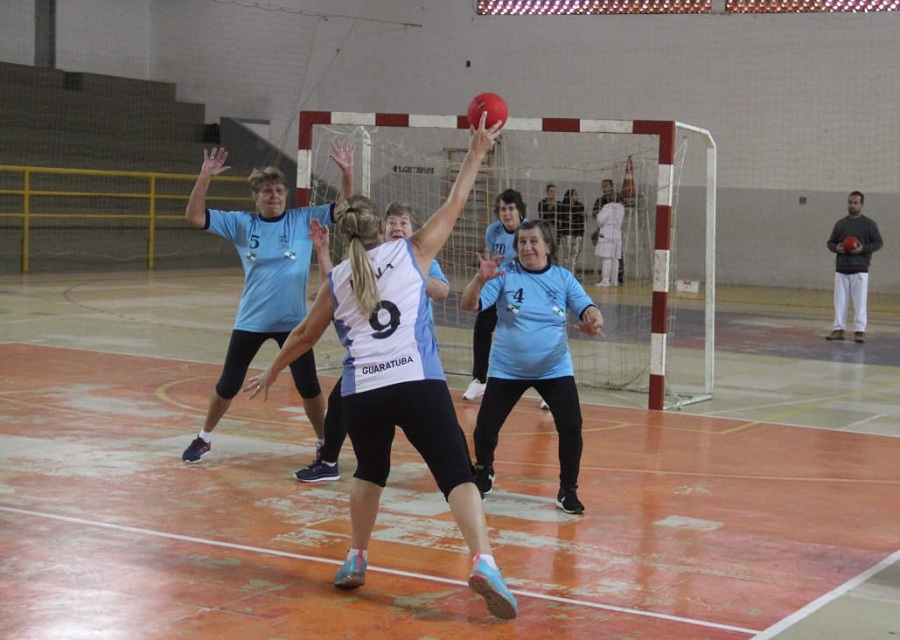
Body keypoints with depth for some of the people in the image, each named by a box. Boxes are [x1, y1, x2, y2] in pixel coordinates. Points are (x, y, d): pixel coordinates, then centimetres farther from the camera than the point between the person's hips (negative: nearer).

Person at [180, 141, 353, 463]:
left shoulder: (304, 219, -4)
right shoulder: (241, 223, -3)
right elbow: (194, 216, -7)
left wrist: (347, 172, -23)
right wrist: (205, 177, -19)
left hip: (292, 321, -1)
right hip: (251, 321, 1)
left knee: (308, 386, 2)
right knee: (228, 385, 11)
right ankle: (204, 438, 32)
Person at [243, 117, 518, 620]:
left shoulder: (336, 281, 16)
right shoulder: (411, 254, 10)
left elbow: (304, 337, 27)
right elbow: (455, 205, 18)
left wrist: (270, 375, 43)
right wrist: (477, 152, 28)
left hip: (361, 393, 3)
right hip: (420, 385, -3)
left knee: (371, 472, 28)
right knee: (457, 476, -6)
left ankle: (357, 561, 32)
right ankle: (484, 563, -25)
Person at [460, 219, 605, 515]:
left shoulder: (563, 278, 0)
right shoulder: (505, 275, -7)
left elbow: (587, 308, -7)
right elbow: (468, 305, -15)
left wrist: (594, 321, -32)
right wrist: (480, 280, -36)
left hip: (554, 369, 1)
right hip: (507, 369, -1)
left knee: (571, 427, -13)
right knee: (486, 426, -2)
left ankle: (568, 491, 6)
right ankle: (483, 471, 31)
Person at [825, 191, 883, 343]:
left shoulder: (869, 224, 0)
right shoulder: (840, 224, 11)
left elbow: (879, 243, 0)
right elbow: (830, 242, 15)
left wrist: (863, 248, -16)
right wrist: (836, 248, -8)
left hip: (860, 270, -4)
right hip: (841, 269, 4)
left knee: (860, 301, -4)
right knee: (840, 301, 4)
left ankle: (859, 331, 0)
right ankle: (838, 329, 10)